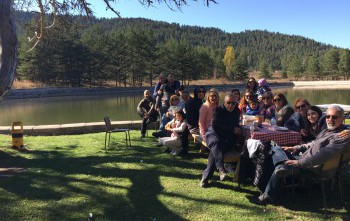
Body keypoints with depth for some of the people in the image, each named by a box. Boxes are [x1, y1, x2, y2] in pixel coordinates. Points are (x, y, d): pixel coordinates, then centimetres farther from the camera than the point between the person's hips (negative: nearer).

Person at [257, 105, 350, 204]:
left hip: (312, 167, -10)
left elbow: (323, 155, -29)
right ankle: (285, 165, -23)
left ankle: (267, 196, -12)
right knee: (276, 149, 7)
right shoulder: (327, 130, 14)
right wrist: (296, 148, 12)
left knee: (278, 170, -26)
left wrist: (298, 162, -27)